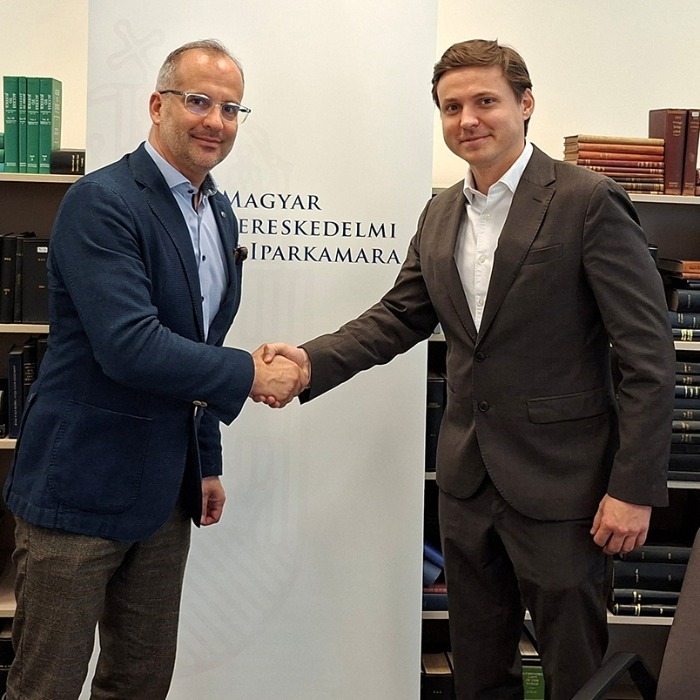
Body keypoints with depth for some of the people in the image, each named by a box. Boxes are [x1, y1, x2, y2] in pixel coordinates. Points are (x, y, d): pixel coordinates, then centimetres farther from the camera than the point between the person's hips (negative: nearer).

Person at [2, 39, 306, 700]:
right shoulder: (102, 201, -16)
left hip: (165, 491, 8)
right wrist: (251, 374, -16)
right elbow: (130, 348, -26)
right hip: (81, 488, -8)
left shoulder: (218, 212, 11)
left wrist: (208, 462, 20)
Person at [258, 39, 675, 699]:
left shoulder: (588, 201, -13)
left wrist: (634, 488, -17)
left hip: (560, 482, -6)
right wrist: (312, 360, -10)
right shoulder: (440, 213, 8)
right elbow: (398, 316, 8)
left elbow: (648, 355, -15)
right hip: (468, 477, 6)